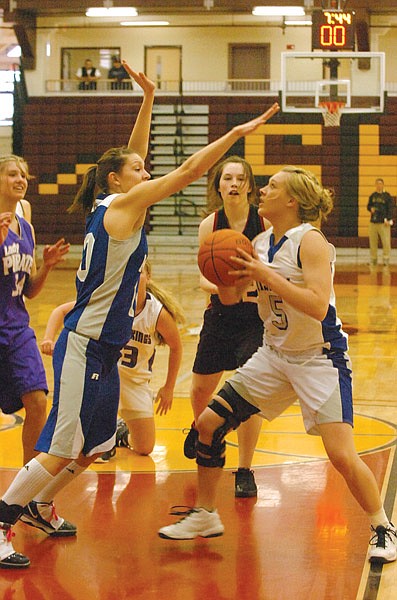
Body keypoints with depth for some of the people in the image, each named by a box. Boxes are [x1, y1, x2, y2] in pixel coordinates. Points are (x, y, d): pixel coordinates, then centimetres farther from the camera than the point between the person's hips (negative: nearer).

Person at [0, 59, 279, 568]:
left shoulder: (108, 208, 10)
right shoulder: (122, 205, -11)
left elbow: (132, 155, 20)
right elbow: (189, 170, -13)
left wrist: (148, 100, 16)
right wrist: (236, 133, -9)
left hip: (103, 349, 10)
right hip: (85, 347, -10)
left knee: (96, 445, 18)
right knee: (62, 449, -7)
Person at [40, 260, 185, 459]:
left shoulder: (159, 313, -22)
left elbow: (175, 347, -4)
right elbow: (62, 310, -17)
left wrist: (168, 388, 1)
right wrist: (49, 338, -35)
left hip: (136, 379, 1)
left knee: (145, 448, 1)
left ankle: (123, 431, 40)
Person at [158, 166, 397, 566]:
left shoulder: (310, 241, -18)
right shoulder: (260, 244, 4)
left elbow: (317, 305, -31)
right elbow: (230, 298, 13)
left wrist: (266, 275, -29)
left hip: (320, 357, -7)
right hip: (275, 353, 7)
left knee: (341, 456, -17)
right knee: (209, 423, 4)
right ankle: (205, 516, 20)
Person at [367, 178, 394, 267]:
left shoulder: (387, 196, 0)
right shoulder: (372, 196, 14)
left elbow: (390, 208, -3)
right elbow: (368, 205, 23)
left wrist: (388, 220, -13)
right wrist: (371, 209, -1)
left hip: (383, 223, -4)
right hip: (373, 222, 4)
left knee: (386, 242, -9)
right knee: (373, 242, 5)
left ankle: (386, 259, -1)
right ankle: (373, 259, 13)